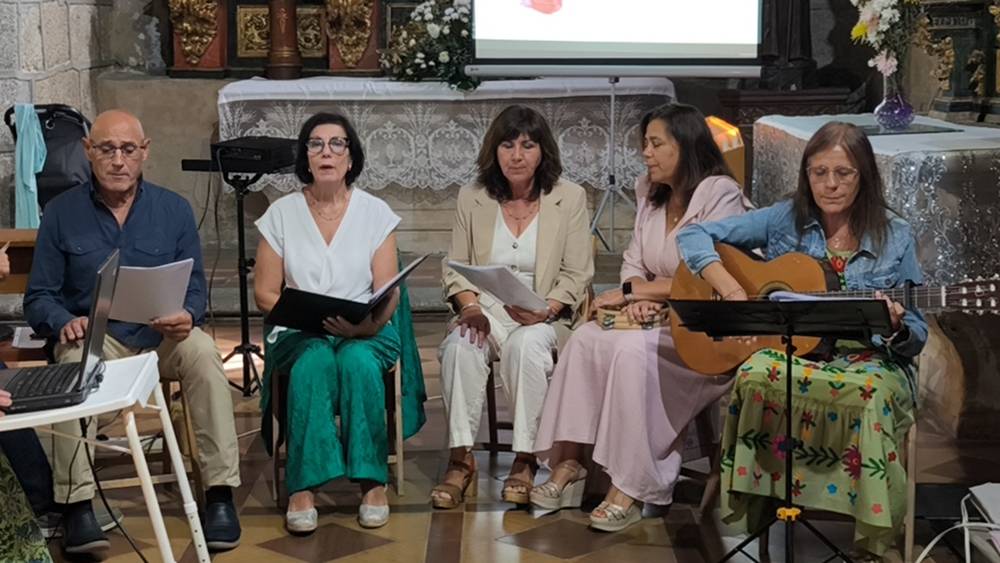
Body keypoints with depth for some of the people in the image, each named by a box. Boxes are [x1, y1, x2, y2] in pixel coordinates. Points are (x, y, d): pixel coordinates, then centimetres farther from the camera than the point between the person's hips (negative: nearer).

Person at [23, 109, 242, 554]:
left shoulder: (174, 209, 5)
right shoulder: (62, 212, 2)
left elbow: (195, 287, 5)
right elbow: (39, 297, 2)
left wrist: (186, 316, -20)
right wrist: (64, 323, -22)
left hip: (161, 335, 1)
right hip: (94, 335, -1)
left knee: (203, 353, -31)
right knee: (75, 363, -35)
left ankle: (220, 492, -28)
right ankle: (77, 504, -33)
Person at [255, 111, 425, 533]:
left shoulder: (375, 213, 4)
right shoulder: (282, 213, 5)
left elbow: (388, 294, -1)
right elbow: (265, 292, 4)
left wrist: (365, 325, -22)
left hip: (365, 332, 0)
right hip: (299, 332, 0)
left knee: (358, 361, -35)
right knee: (314, 361, -35)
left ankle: (373, 479, -24)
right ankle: (303, 486, -32)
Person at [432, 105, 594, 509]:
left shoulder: (569, 198, 1)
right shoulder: (472, 198, 7)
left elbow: (576, 275, -1)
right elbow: (455, 267, 8)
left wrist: (544, 310, -19)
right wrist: (470, 306, -13)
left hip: (547, 317, -2)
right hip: (486, 310, 2)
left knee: (527, 343, -36)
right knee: (461, 344, -32)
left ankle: (525, 460, -27)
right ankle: (460, 459, -27)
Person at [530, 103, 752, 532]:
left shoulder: (721, 195, -11)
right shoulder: (651, 195, 13)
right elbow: (633, 264, 13)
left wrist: (631, 291, -13)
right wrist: (639, 296, -11)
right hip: (657, 318, 7)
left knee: (633, 348, -32)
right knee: (586, 337, -19)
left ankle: (630, 487, -26)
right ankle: (570, 462, -17)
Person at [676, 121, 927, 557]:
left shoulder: (895, 237, 4)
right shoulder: (785, 220, 5)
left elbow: (916, 338, 6)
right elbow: (693, 236, 3)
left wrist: (895, 328, -19)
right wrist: (731, 290, -13)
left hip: (868, 358, 0)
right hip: (791, 350, 1)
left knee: (869, 393, -37)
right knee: (757, 375, -35)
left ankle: (871, 531, -20)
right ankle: (759, 502, -19)